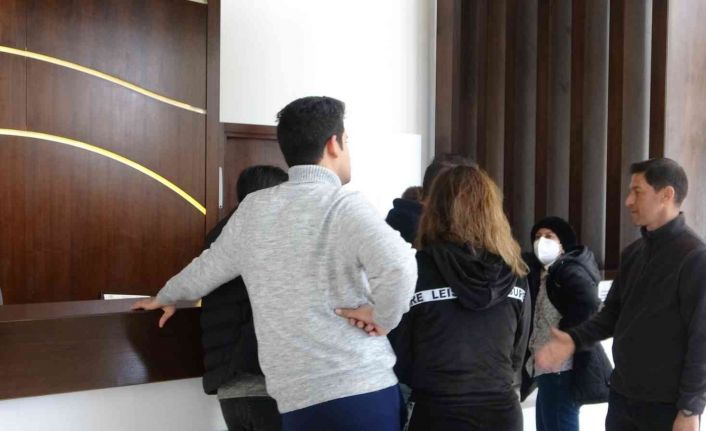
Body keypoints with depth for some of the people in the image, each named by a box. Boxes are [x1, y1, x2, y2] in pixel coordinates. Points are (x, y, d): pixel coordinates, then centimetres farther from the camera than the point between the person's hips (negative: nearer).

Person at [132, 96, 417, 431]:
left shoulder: (253, 208, 8)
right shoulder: (345, 206, -8)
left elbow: (209, 267, 25)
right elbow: (398, 266, -27)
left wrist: (166, 296, 44)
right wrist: (383, 317, -8)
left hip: (299, 398, 4)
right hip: (364, 388, -4)